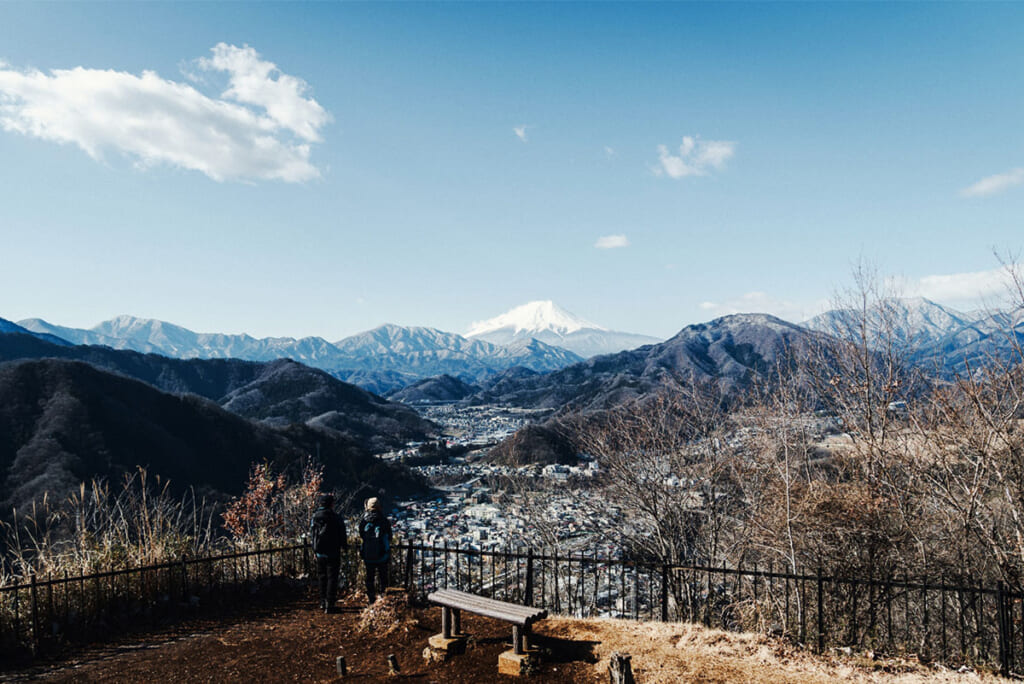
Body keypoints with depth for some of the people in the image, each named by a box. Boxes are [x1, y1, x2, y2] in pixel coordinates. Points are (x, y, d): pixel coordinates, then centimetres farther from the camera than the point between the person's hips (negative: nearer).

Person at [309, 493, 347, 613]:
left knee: (322, 577, 18)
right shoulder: (337, 519, -11)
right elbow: (342, 537, -5)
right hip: (333, 553, -4)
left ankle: (323, 602, 24)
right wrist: (345, 546, 14)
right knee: (332, 578, 1)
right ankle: (329, 605, -4)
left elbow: (311, 535, 7)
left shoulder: (314, 518, -1)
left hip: (319, 553, 4)